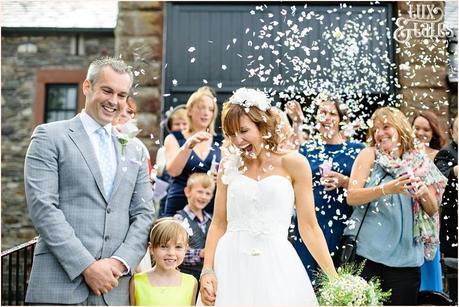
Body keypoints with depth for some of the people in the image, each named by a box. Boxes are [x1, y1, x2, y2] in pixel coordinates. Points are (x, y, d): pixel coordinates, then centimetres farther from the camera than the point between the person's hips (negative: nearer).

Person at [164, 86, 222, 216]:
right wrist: (189, 145, -22)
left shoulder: (220, 143, 10)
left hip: (212, 209, 2)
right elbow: (172, 170, -9)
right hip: (179, 207, -1)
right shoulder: (174, 138, 6)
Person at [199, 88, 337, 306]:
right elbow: (218, 224, 8)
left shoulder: (293, 163, 1)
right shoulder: (229, 166, 9)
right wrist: (207, 271, -3)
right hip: (231, 263, 2)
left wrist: (334, 277, -4)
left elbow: (309, 227, 0)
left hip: (276, 264, -2)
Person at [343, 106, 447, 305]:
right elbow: (351, 197, -9)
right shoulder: (369, 155, 2)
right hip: (366, 252, -2)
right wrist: (387, 188, -23)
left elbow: (433, 210, 10)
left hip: (405, 255, 2)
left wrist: (425, 193, -12)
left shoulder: (419, 163, 8)